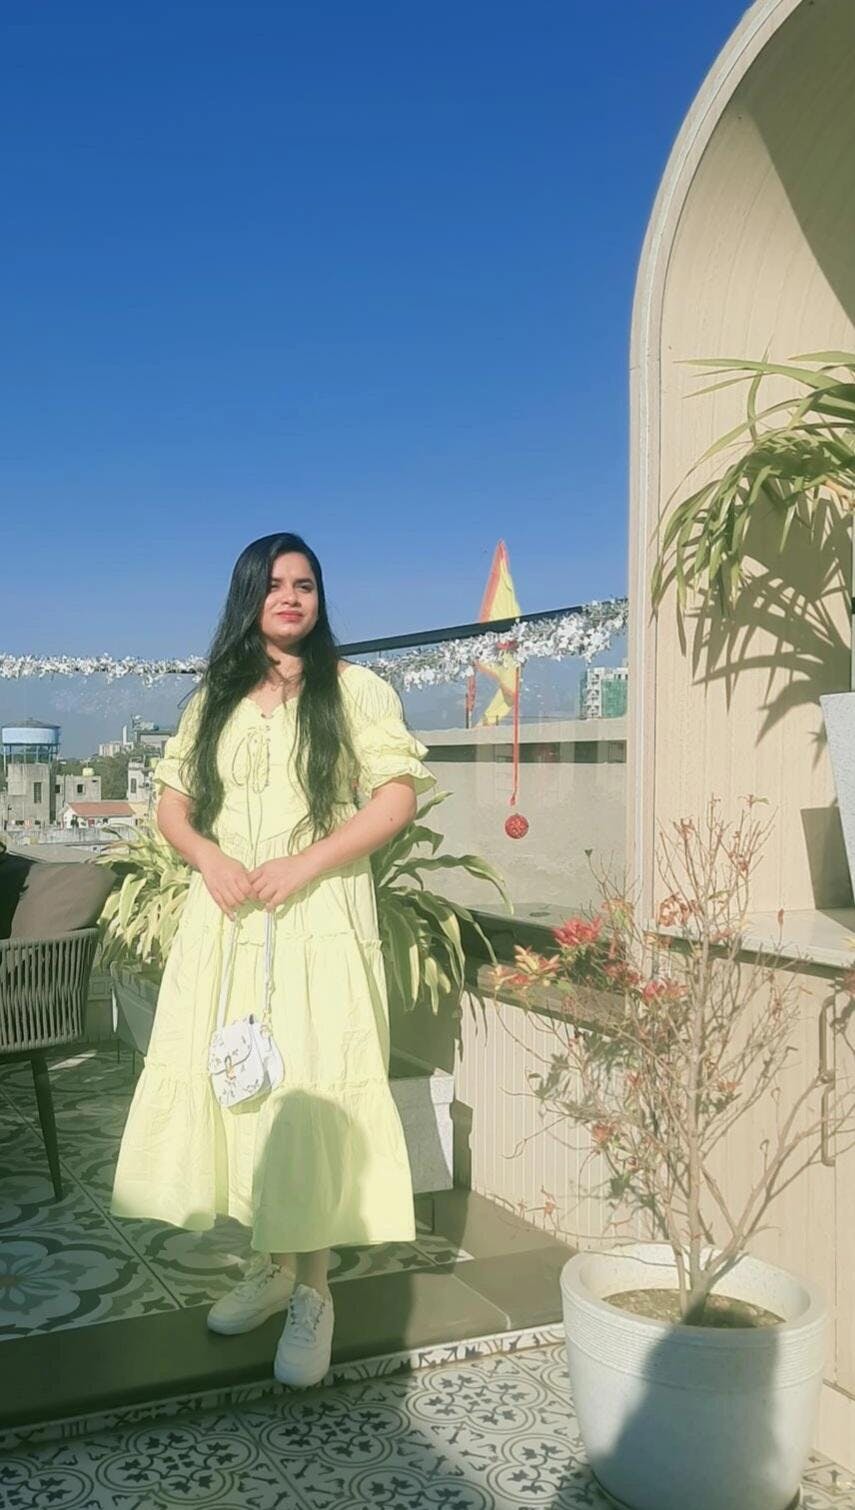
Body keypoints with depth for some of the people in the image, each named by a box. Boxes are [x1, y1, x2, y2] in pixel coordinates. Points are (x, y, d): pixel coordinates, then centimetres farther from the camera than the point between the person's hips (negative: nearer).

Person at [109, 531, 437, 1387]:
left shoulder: (356, 689, 2)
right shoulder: (215, 698, 15)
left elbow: (398, 798, -5)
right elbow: (171, 802, 14)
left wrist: (305, 863, -14)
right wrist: (207, 856, -7)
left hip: (319, 923, -4)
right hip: (226, 922, 4)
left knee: (309, 1094, -6)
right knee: (234, 1083, 5)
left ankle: (313, 1289, 6)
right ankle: (269, 1263, 22)